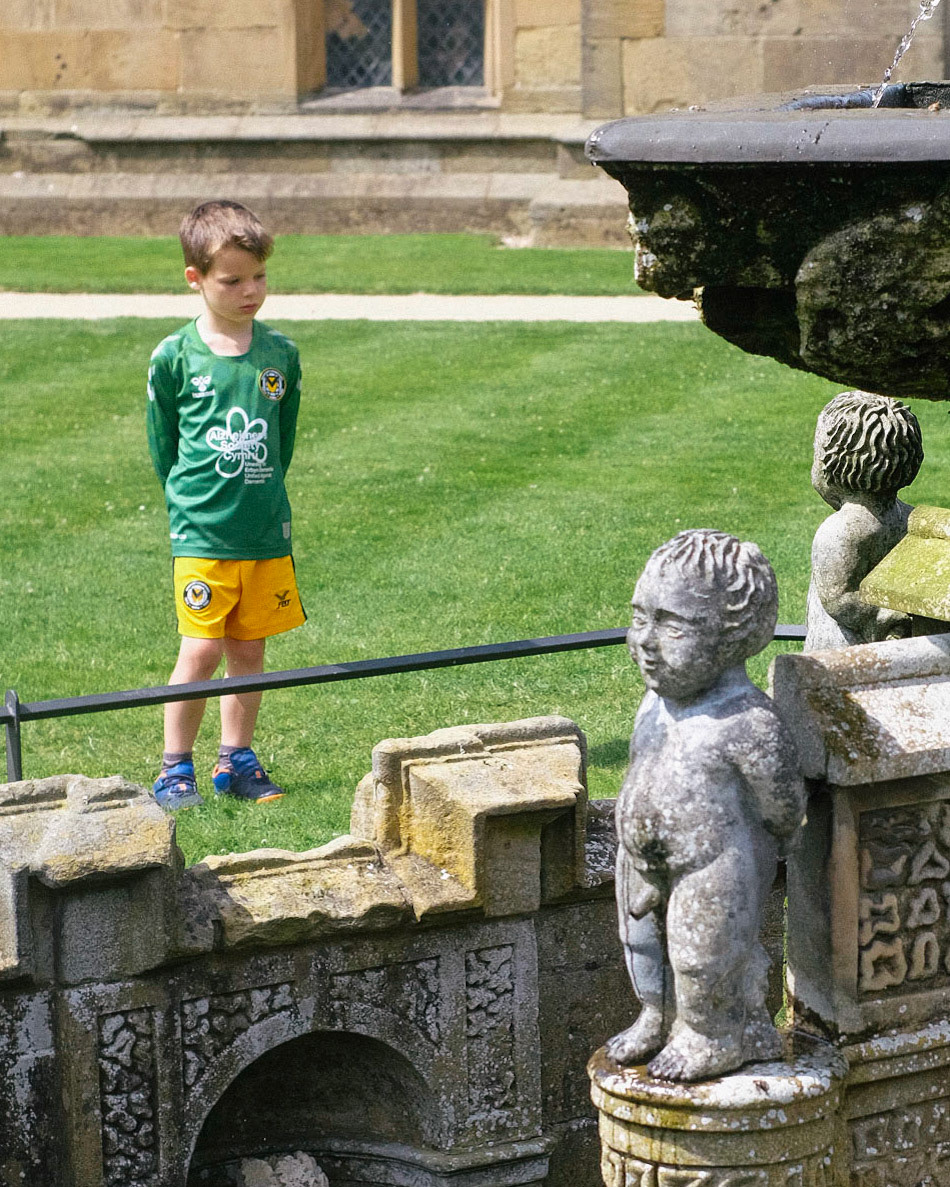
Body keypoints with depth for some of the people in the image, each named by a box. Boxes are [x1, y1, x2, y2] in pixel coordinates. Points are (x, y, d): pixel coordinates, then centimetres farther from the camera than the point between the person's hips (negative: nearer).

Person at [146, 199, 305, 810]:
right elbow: (163, 444, 6)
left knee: (249, 650, 10)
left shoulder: (280, 354, 4)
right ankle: (176, 768, 6)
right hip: (201, 533, -3)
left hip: (267, 531, 3)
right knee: (202, 650, -7)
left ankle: (237, 760, 23)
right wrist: (194, 501, 9)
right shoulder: (175, 357, -5)